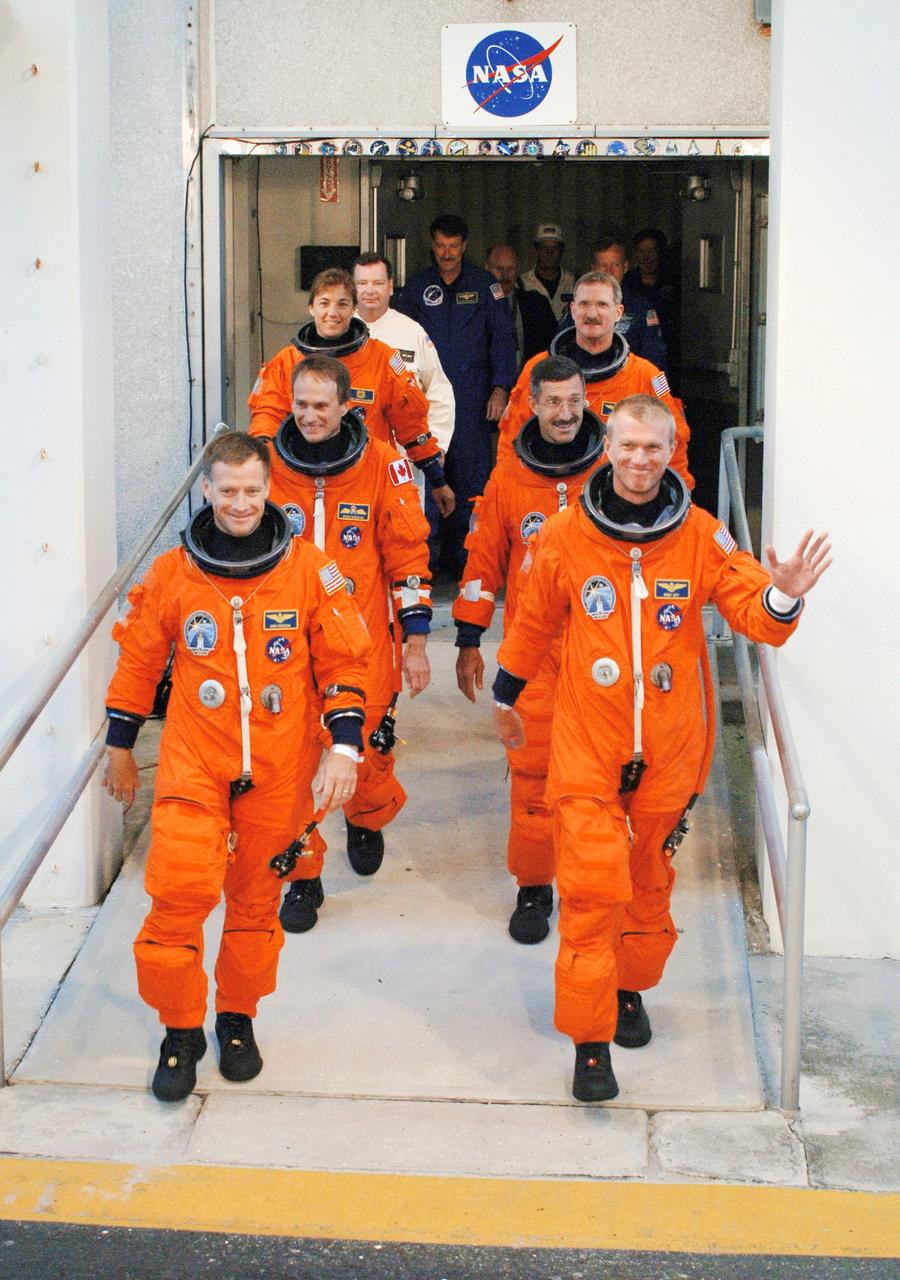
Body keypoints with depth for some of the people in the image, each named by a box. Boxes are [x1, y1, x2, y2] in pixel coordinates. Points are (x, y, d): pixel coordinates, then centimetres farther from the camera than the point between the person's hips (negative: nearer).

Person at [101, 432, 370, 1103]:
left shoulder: (310, 570, -3)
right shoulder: (171, 574, -1)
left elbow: (342, 664, 1)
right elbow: (138, 662, 11)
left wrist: (343, 747, -7)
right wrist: (120, 748, 17)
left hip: (279, 769, 0)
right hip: (194, 763, 0)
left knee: (257, 896, 10)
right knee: (179, 890, -11)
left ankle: (238, 1018, 31)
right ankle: (181, 1031, 7)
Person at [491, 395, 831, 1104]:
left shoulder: (702, 536, -5)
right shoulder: (565, 535, -5)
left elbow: (753, 615, -9)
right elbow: (534, 622, 9)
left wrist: (782, 597, -32)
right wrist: (505, 697, 19)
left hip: (669, 747, 2)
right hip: (586, 745, -1)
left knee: (650, 879, 17)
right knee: (592, 886, -8)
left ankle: (631, 988, 41)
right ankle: (591, 1038, 3)